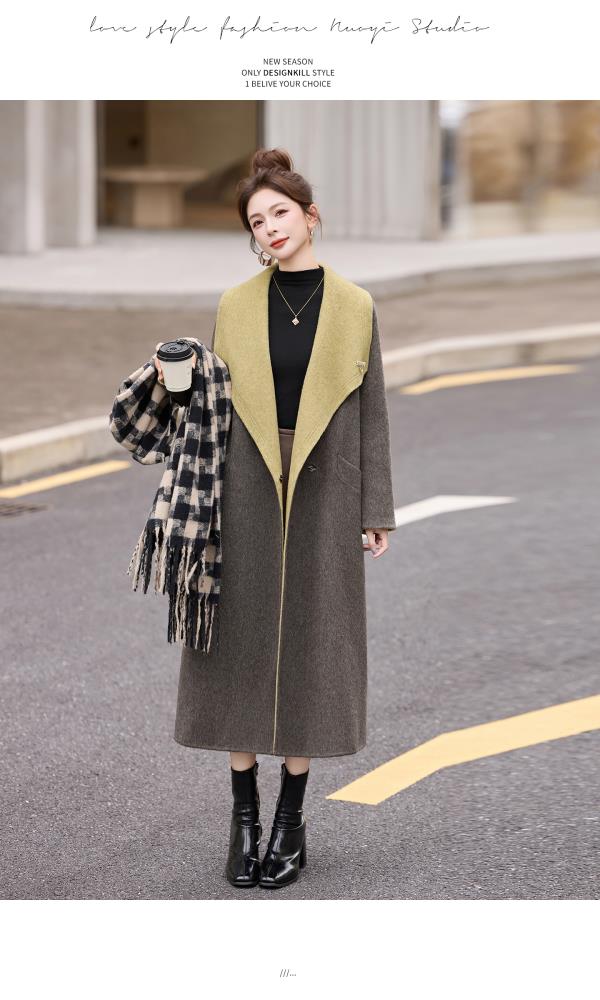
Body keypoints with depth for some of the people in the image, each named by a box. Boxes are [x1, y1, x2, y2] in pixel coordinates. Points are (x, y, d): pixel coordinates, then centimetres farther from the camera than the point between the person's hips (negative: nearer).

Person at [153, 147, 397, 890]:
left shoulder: (354, 306, 2)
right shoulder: (235, 306, 5)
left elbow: (370, 412, 3)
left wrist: (376, 512, 1)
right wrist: (180, 387, -12)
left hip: (324, 495, -1)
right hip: (247, 494, 1)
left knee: (311, 644, 3)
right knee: (243, 644, 2)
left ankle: (292, 818, 14)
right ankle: (244, 816, 12)